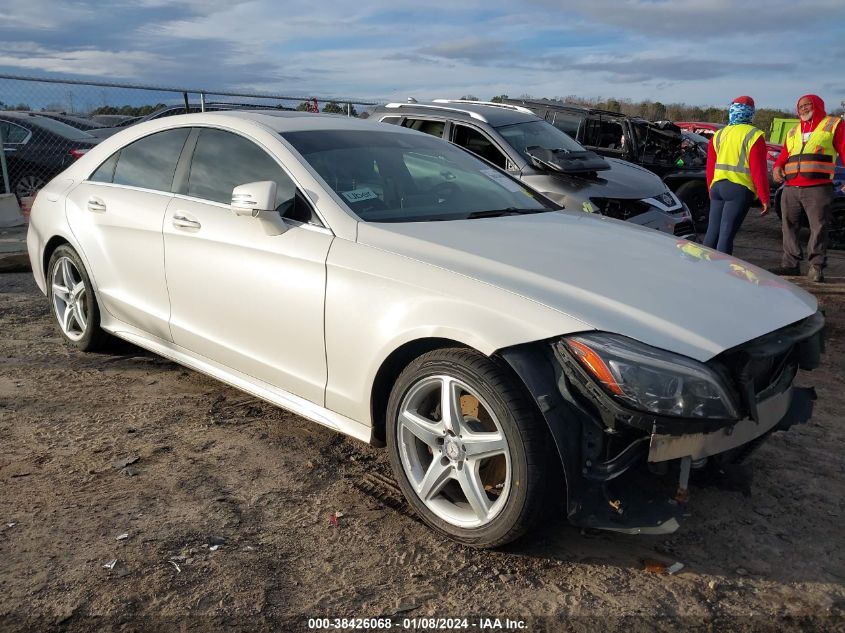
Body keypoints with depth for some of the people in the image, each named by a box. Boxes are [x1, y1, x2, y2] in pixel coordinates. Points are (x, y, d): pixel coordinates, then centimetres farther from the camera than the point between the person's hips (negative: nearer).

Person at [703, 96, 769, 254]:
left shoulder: (718, 135, 13)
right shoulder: (753, 136, -4)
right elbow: (758, 170, -9)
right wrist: (764, 198, -5)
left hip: (717, 187, 5)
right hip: (740, 189, -5)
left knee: (712, 232, 9)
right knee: (726, 234, -8)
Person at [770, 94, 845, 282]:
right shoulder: (793, 132, 25)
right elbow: (784, 155, 22)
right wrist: (777, 167, -3)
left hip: (818, 189, -5)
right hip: (790, 189, 5)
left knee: (818, 227, -6)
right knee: (789, 226, 6)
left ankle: (816, 267, -1)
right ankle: (791, 264, 13)